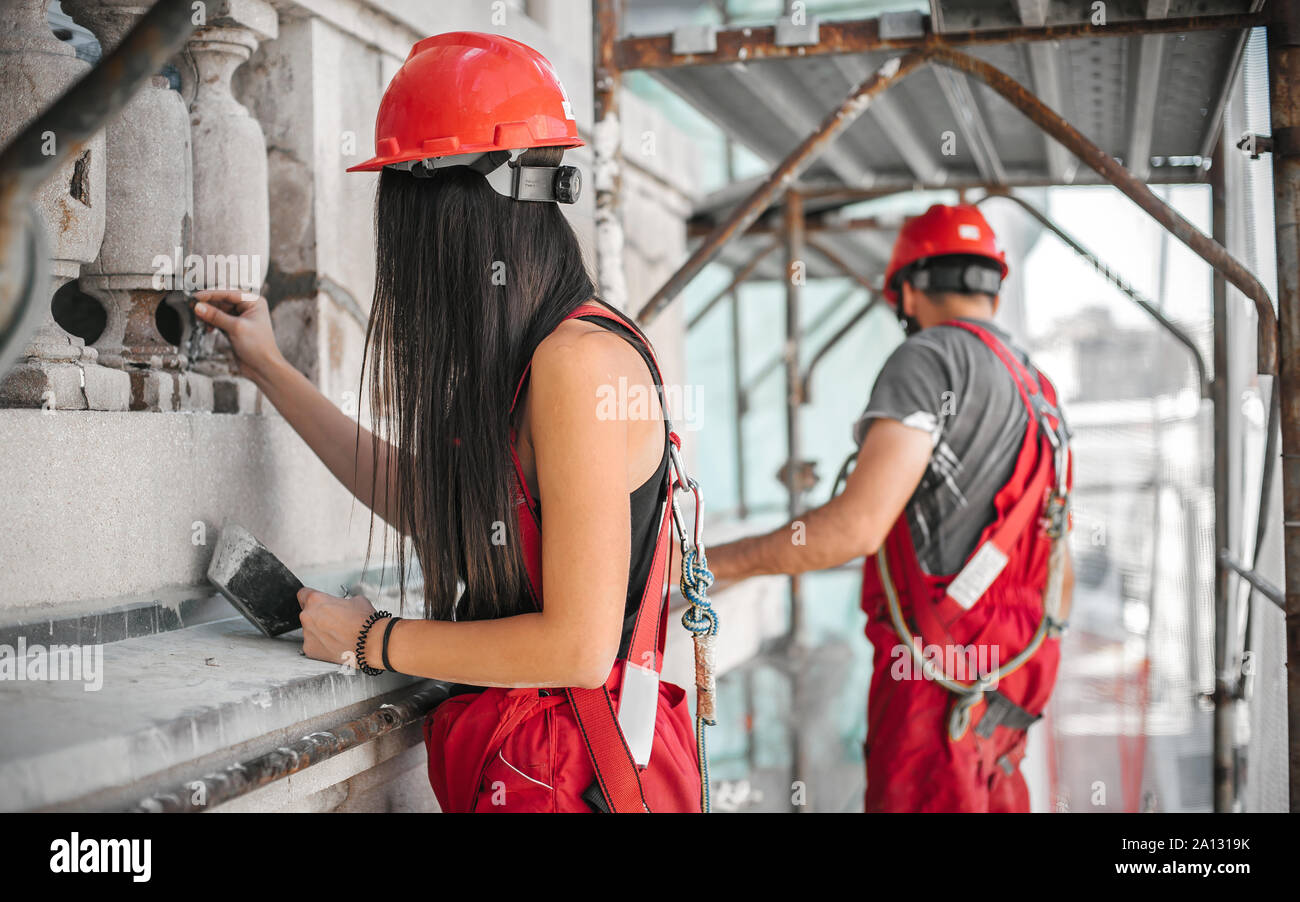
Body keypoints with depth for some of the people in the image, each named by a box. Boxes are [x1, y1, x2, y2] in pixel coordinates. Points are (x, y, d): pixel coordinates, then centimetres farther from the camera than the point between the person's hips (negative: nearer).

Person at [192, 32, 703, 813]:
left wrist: (372, 640, -11)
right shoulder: (516, 356, 5)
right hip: (510, 757, 8)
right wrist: (271, 370, 24)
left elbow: (578, 646, -23)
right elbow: (429, 503, 21)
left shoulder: (581, 360, -21)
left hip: (575, 775, -8)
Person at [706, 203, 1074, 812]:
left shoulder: (931, 359, -10)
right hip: (1002, 693, 9)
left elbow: (858, 524, -22)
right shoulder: (1039, 400, 18)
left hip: (936, 685, -9)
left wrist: (714, 563, -13)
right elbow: (1059, 576, 21)